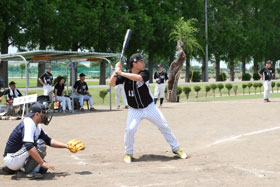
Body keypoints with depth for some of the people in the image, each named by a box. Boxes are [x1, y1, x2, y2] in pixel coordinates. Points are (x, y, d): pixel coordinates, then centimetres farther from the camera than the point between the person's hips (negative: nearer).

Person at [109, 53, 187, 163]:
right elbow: (112, 84, -15)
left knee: (164, 127, 5)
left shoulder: (145, 73, -12)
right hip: (134, 110, 0)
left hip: (150, 107, 1)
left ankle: (176, 148, 21)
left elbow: (138, 78, -34)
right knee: (130, 129, -19)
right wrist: (116, 71, -25)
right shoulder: (125, 75, -7)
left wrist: (121, 73, -35)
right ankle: (128, 153, 3)